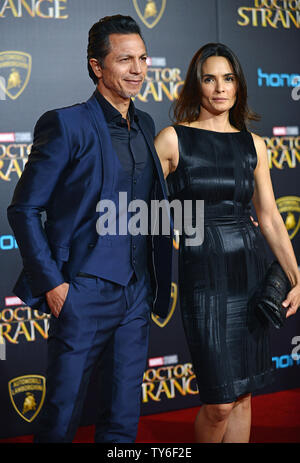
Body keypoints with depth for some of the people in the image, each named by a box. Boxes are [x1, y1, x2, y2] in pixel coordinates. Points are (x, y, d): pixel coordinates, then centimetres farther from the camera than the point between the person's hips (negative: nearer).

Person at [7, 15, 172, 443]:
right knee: (62, 417, 6)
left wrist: (159, 284, 11)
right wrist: (51, 282, -13)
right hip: (84, 294, -6)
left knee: (123, 419, 14)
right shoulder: (67, 125, -9)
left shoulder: (145, 125, 11)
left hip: (137, 295, 6)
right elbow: (24, 209, -8)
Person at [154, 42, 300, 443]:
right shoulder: (173, 139, -2)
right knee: (220, 402, -4)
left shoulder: (253, 145, 9)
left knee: (243, 394, 9)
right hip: (204, 273, -4)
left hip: (252, 270, 4)